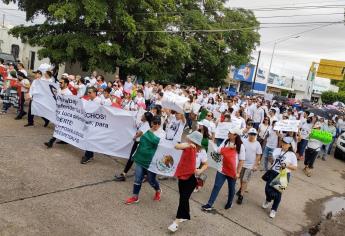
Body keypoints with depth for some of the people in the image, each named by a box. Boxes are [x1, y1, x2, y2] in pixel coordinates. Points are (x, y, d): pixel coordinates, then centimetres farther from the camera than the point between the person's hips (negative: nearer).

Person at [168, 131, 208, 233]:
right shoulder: (187, 146, -9)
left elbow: (205, 165, 0)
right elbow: (177, 146, -29)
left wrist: (200, 170, -21)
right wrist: (188, 145, -42)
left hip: (191, 178, -4)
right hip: (182, 175, 4)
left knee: (184, 198, -7)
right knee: (183, 197, 17)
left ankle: (177, 222, 2)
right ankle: (185, 216, 38)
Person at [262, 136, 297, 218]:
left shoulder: (292, 155, -8)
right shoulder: (276, 150, 3)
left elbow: (295, 167, -7)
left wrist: (286, 165, -21)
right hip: (273, 173, 3)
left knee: (277, 193, 6)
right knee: (267, 189, 3)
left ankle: (274, 210, 26)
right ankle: (268, 200, 39)